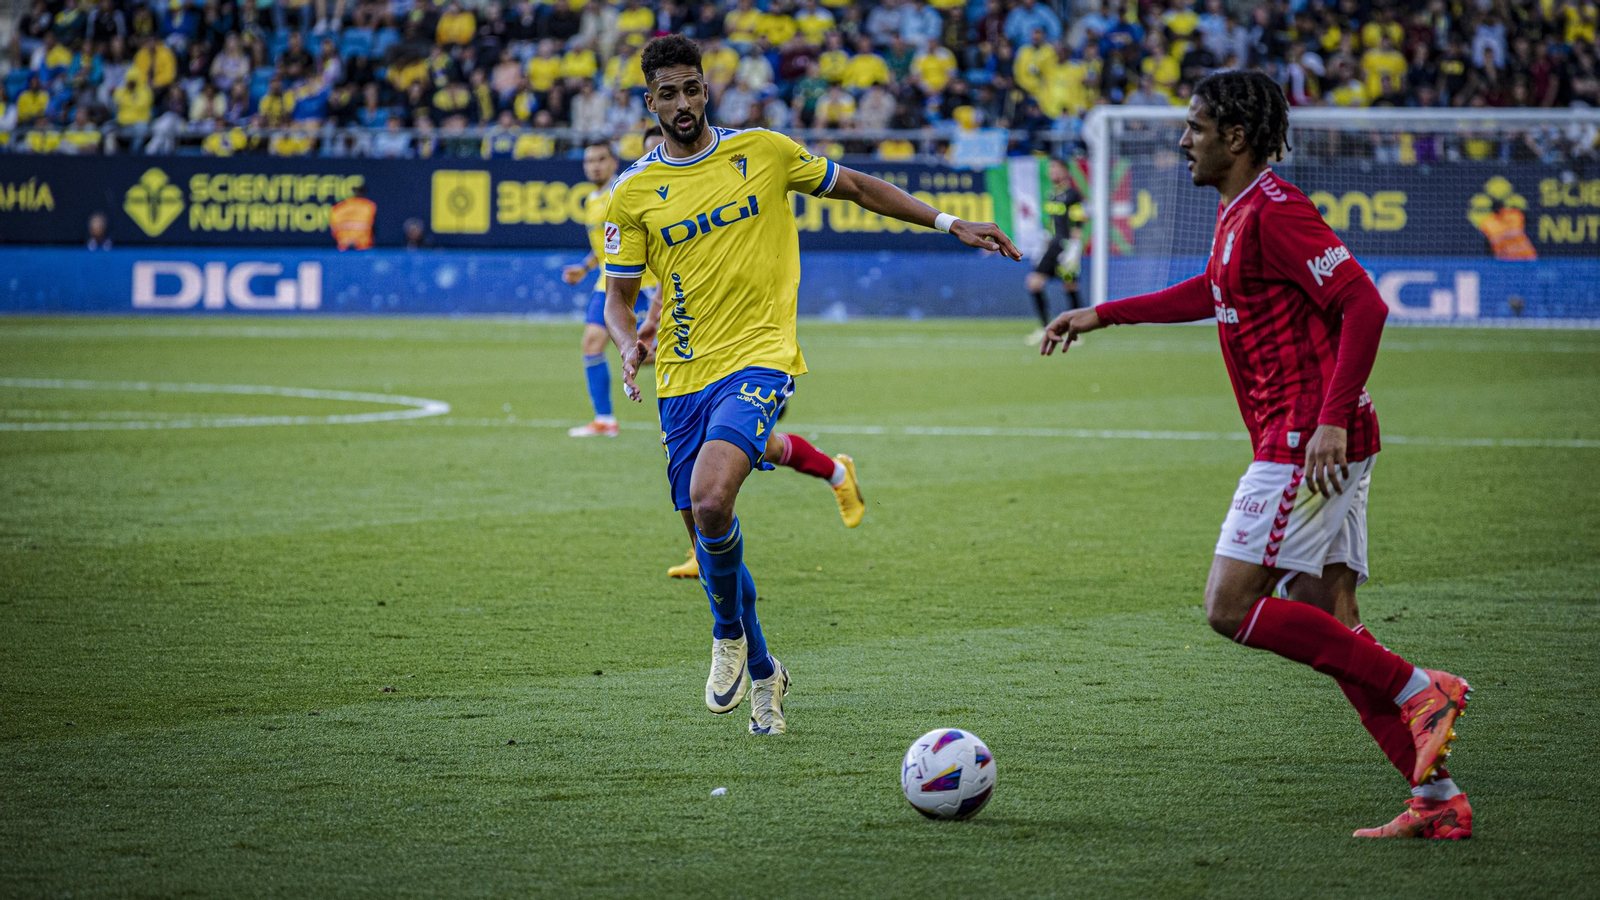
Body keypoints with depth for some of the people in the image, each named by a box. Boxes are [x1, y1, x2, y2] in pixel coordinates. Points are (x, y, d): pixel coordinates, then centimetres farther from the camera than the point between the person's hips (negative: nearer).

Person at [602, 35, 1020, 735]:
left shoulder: (762, 151, 4)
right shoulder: (631, 194, 4)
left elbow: (855, 186, 16)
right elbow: (618, 295, 9)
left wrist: (948, 223, 14)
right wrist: (627, 344, -13)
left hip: (757, 361, -3)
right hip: (682, 378, 3)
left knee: (710, 502, -27)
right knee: (703, 527, 6)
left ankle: (729, 633, -2)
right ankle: (760, 672, 28)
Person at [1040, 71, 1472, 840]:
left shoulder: (1274, 212, -14)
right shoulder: (1237, 212, 17)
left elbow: (1363, 305, -20)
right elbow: (1214, 292, 37)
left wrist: (1332, 419, -26)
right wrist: (1104, 314, 37)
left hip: (1307, 444, -10)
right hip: (1304, 447, 10)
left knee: (1230, 607, -11)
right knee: (1326, 629, 6)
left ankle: (1417, 690, -11)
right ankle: (1438, 800, 3)